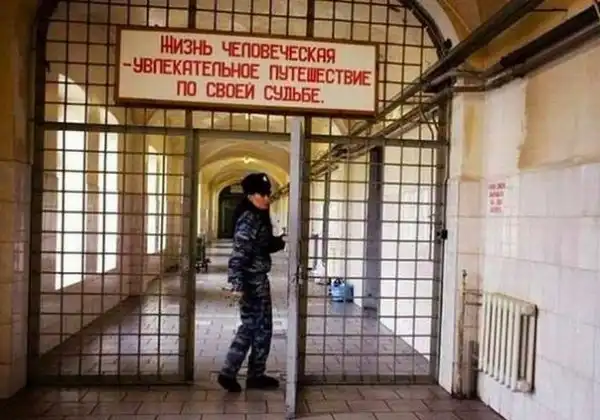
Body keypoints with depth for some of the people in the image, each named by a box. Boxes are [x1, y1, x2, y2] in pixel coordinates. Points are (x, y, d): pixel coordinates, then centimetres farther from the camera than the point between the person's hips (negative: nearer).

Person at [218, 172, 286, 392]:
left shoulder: (259, 217, 12)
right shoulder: (249, 220, -18)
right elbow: (239, 254, -24)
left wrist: (279, 241, 5)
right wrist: (238, 285, -29)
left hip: (257, 279, 10)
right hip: (253, 281, -10)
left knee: (250, 327, 15)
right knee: (261, 328, 4)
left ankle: (229, 372, 20)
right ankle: (255, 376, 19)